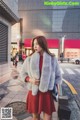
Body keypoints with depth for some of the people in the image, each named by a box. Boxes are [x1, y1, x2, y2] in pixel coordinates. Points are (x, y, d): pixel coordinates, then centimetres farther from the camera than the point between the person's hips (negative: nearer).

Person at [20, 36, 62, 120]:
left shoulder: (52, 59, -5)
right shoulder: (29, 59, -3)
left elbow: (58, 76, 5)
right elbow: (23, 73, 8)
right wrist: (29, 79, -11)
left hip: (47, 93, -1)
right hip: (34, 92, 1)